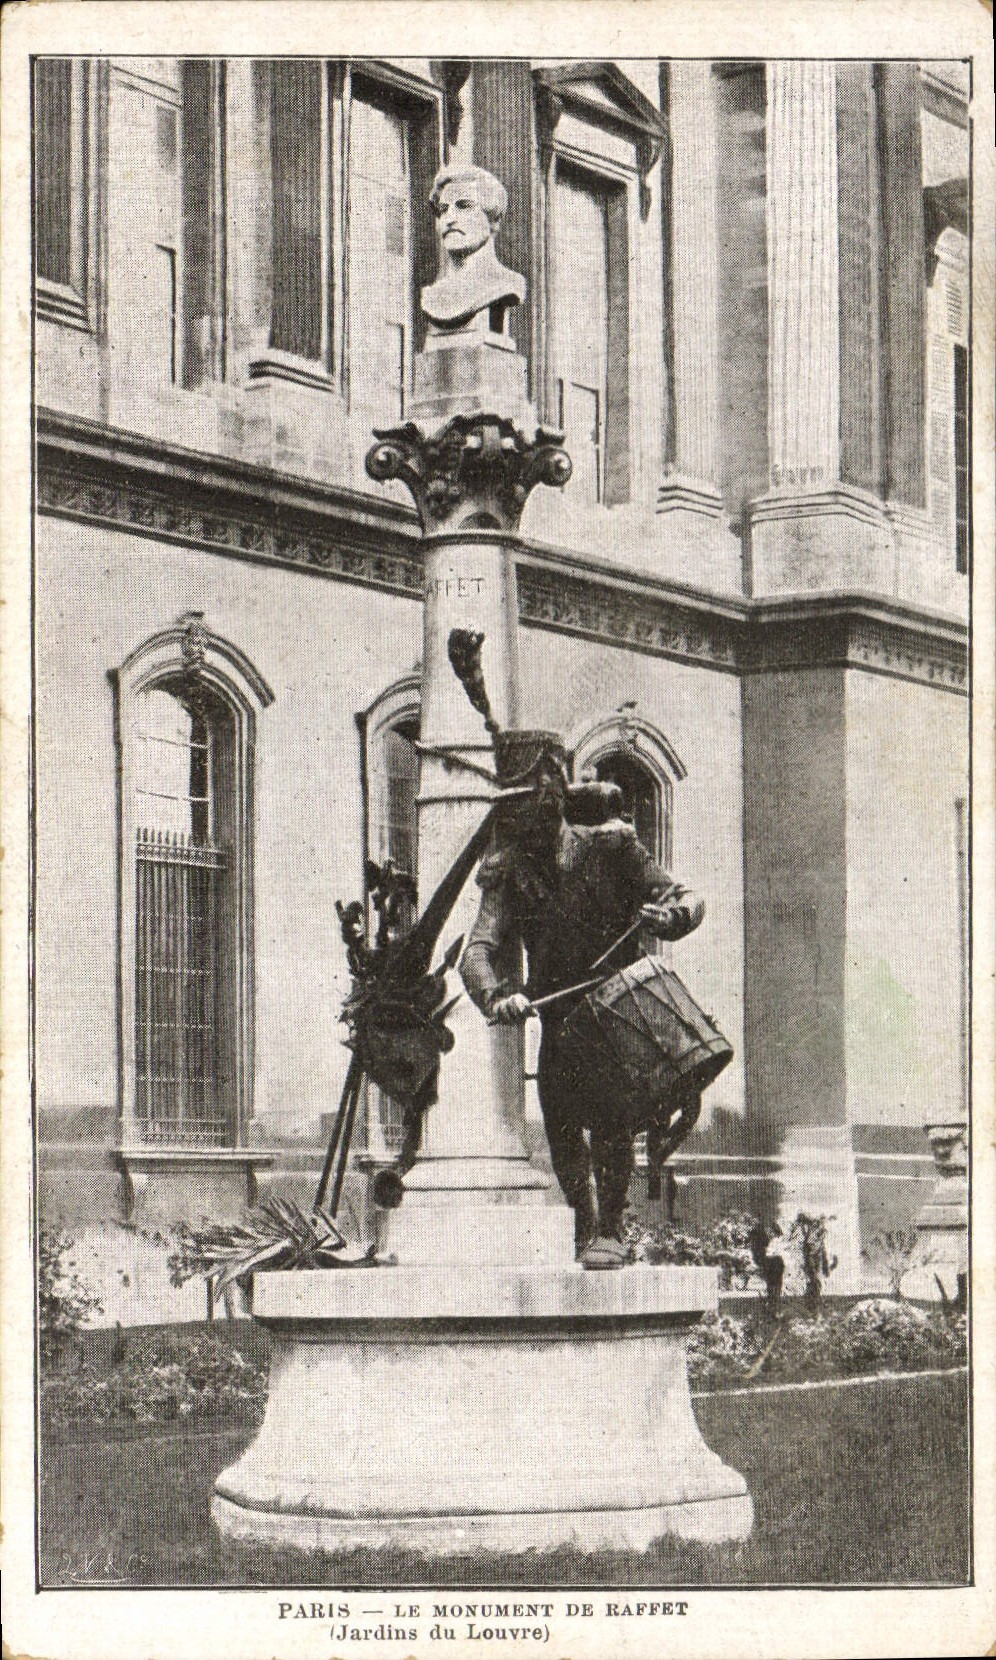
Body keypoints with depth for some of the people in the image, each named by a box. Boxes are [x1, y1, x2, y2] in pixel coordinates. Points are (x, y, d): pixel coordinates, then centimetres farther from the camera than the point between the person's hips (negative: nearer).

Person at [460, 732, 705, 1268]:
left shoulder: (609, 847, -5)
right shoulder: (510, 873, -1)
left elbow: (687, 898, -2)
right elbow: (478, 951, -14)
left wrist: (669, 916, -28)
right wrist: (497, 995, -36)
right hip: (559, 1019, 3)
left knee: (609, 1113, -20)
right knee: (561, 1130, 0)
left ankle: (610, 1229, -8)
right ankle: (584, 1223, 27)